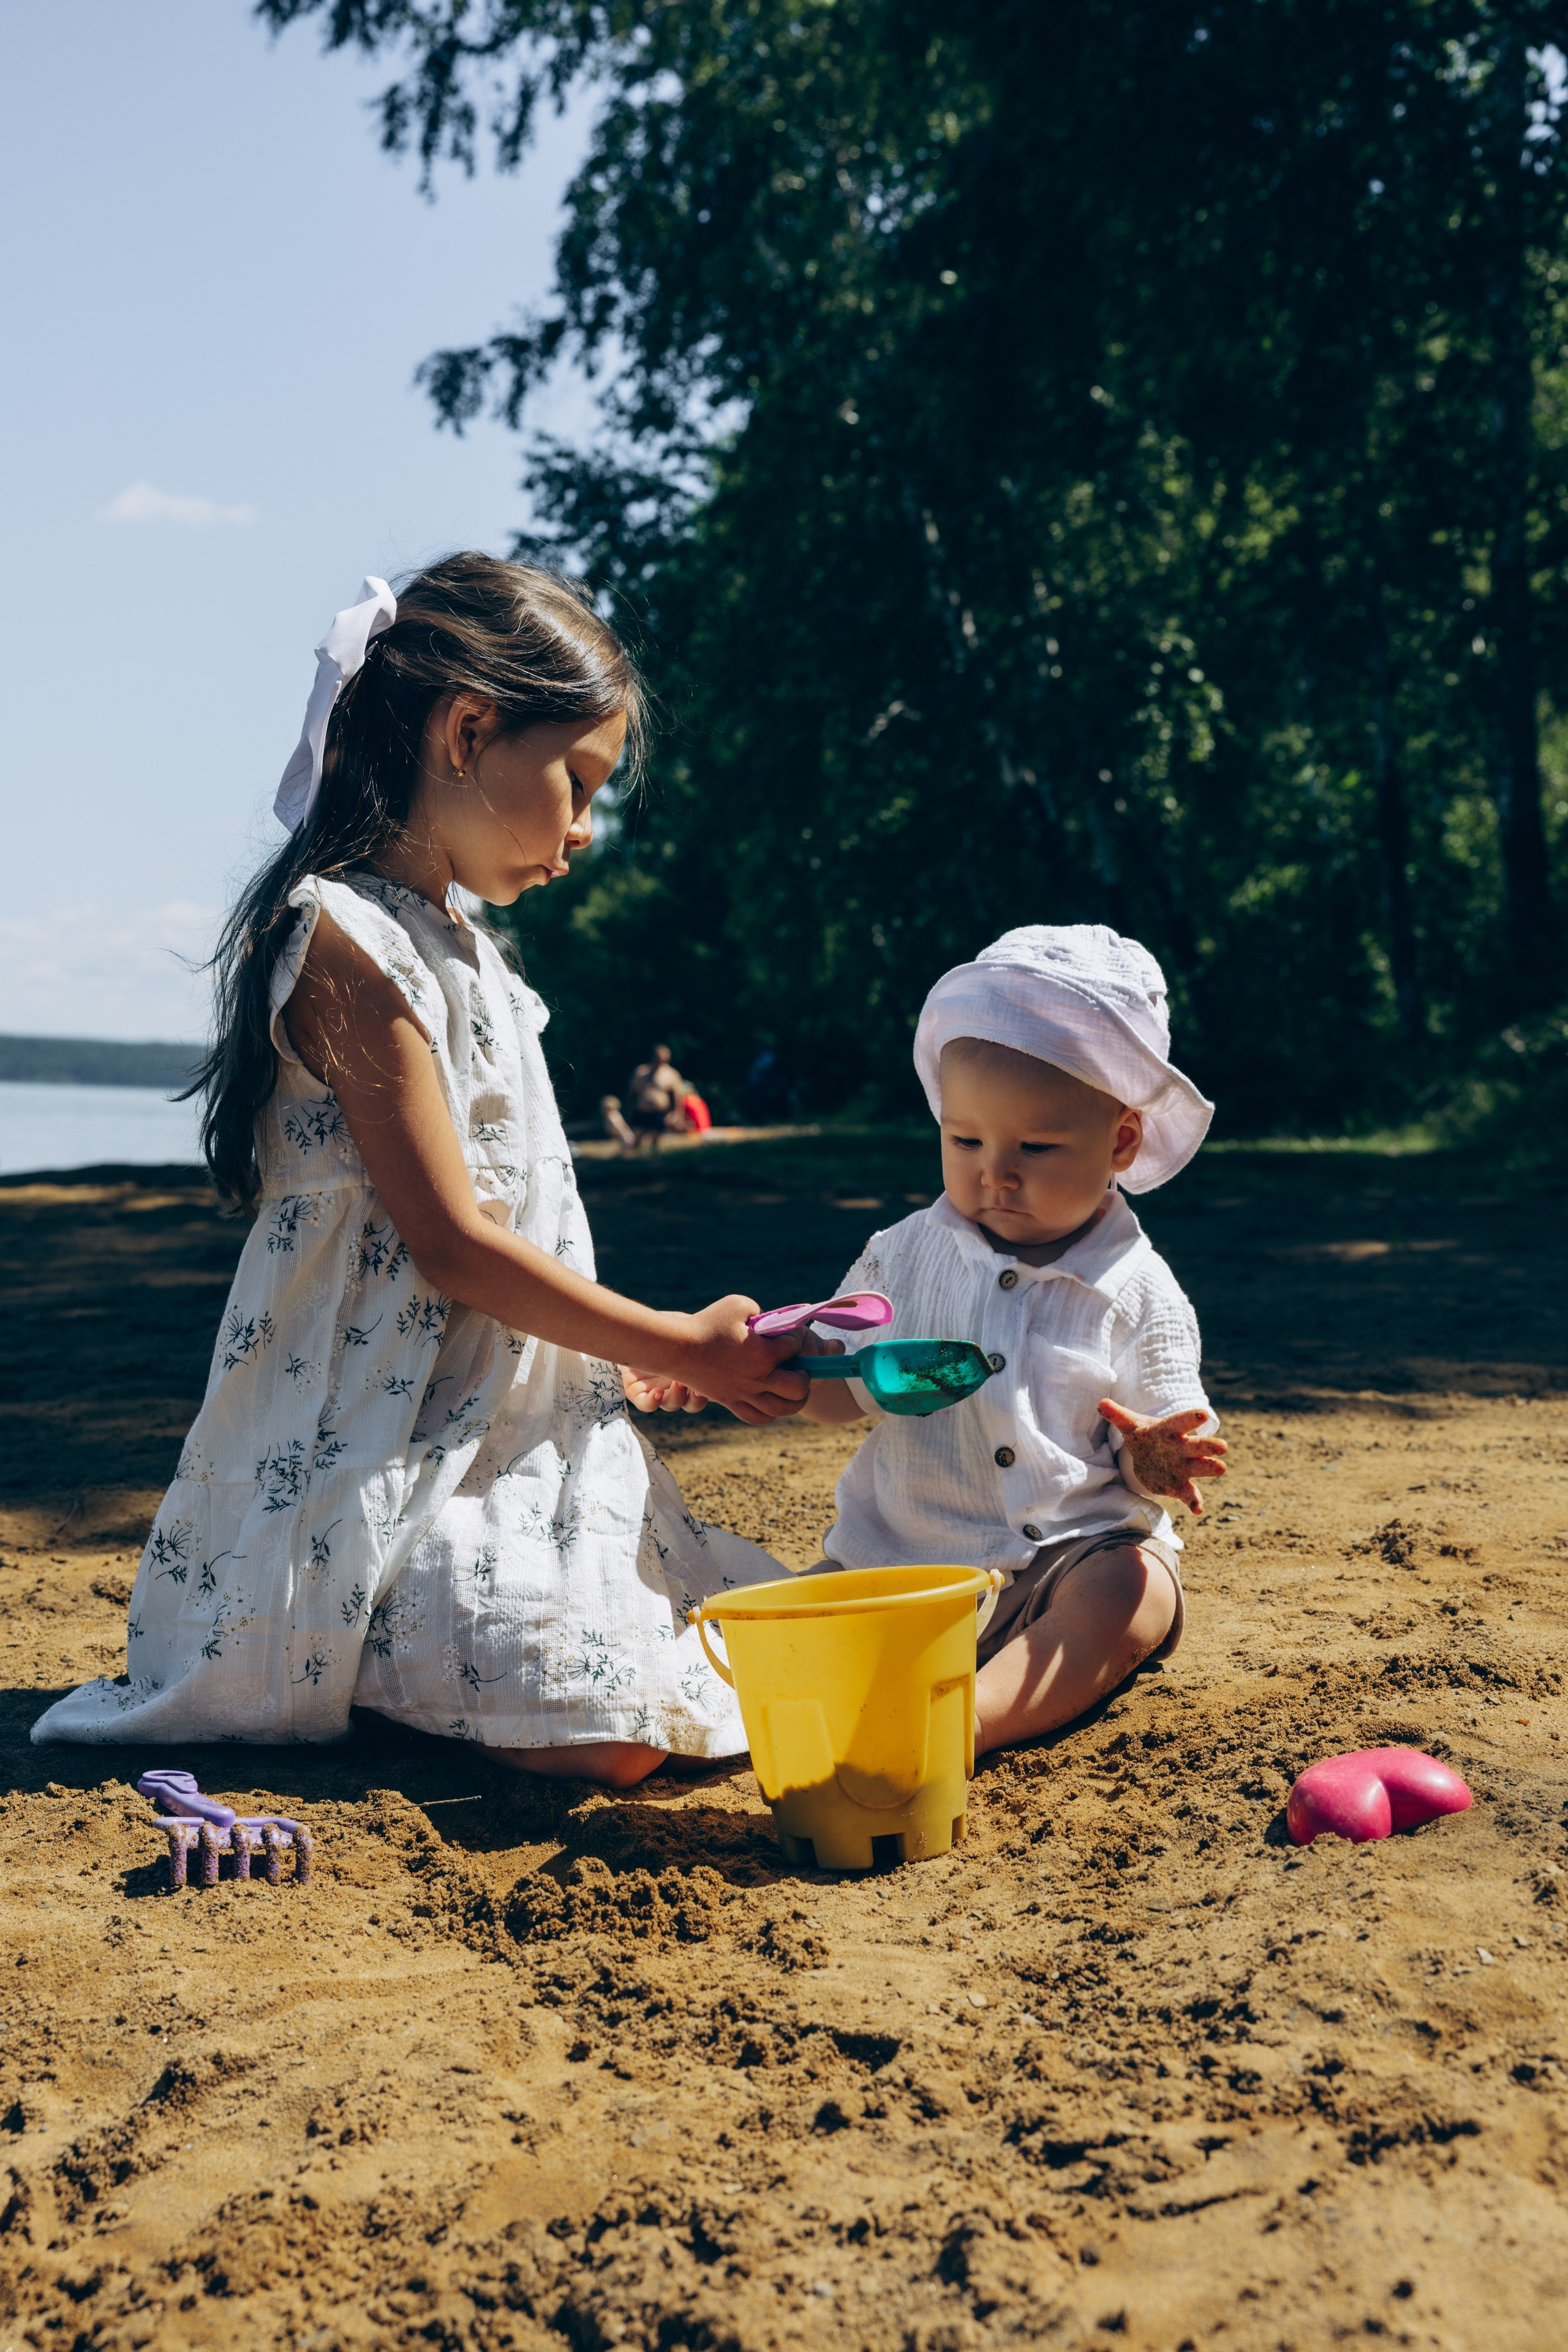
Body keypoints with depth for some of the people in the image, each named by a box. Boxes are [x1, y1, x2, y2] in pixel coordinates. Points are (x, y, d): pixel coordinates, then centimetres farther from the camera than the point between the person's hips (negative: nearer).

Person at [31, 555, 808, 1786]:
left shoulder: (457, 945, 15)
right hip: (389, 1447, -10)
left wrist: (651, 1363, 14)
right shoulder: (347, 944, -16)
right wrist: (674, 1347, -9)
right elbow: (448, 1242, -18)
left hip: (516, 1432, 10)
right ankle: (315, 1673, 1)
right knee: (610, 1733, -22)